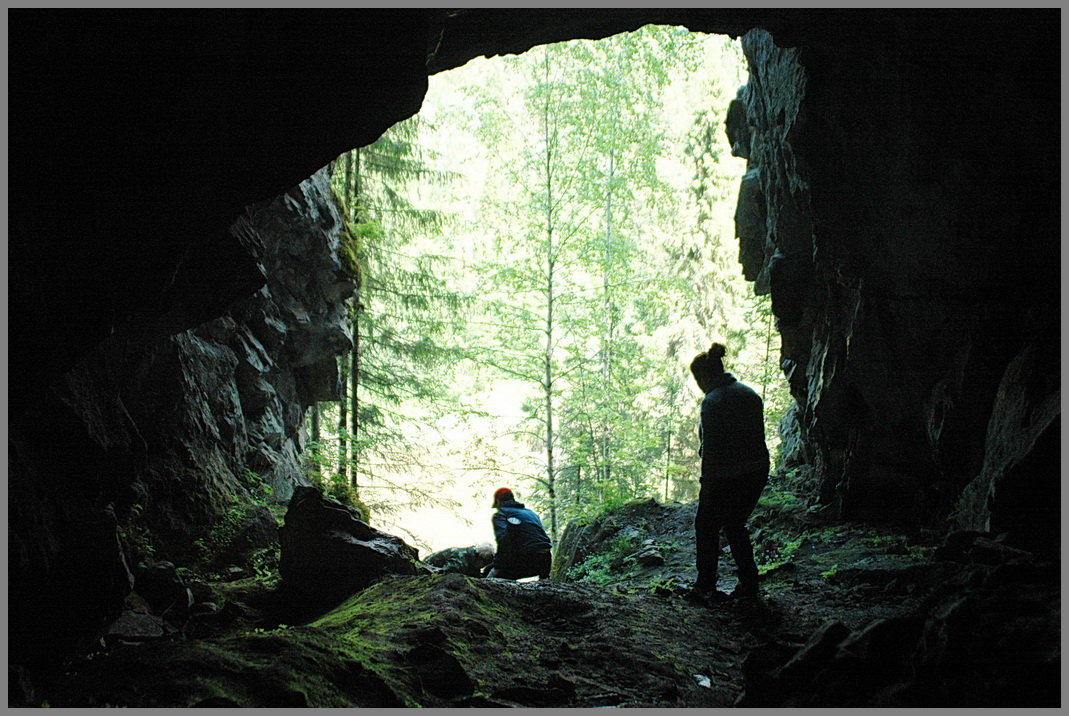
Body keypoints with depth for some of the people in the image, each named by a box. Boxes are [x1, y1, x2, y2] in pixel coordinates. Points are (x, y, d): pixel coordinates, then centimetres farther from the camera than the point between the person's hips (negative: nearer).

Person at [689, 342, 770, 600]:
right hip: (757, 473, 7)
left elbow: (710, 448, -19)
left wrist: (706, 484, -13)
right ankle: (749, 584, 23)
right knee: (735, 525, 22)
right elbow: (759, 434, 11)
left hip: (726, 477, -7)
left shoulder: (712, 401, -18)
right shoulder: (749, 393, 7)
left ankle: (705, 586, 18)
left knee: (706, 527, 12)